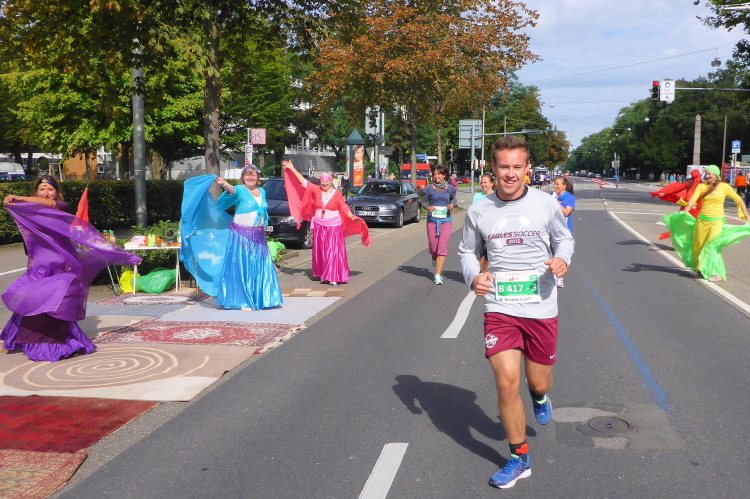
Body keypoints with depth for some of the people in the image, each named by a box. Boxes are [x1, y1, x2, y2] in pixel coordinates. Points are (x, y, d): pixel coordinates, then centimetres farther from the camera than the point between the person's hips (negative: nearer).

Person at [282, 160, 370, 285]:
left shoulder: (336, 194, -4)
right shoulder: (316, 190, 2)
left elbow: (344, 207, -2)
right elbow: (303, 181, 4)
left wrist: (352, 217, -18)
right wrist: (292, 169, 3)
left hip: (333, 226, -3)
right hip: (319, 225, 3)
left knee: (334, 251, -4)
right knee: (321, 251, 6)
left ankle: (334, 277, -2)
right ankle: (323, 275, 14)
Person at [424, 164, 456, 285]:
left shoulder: (450, 188, 3)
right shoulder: (429, 188, 0)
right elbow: (423, 202, 6)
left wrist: (452, 205, -3)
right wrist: (428, 207, -16)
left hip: (446, 220, 0)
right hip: (432, 220, 0)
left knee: (442, 248, -8)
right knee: (433, 247, 6)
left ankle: (438, 275, -7)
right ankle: (435, 259, 44)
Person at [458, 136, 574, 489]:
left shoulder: (546, 204, -3)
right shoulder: (479, 211, -1)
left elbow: (564, 238, 11)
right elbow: (467, 251, 11)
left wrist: (562, 258, -12)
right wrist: (473, 276, -9)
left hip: (541, 308, 0)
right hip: (499, 308, 0)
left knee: (539, 383, 12)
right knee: (506, 383, -7)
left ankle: (540, 398, 54)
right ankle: (520, 459, 13)